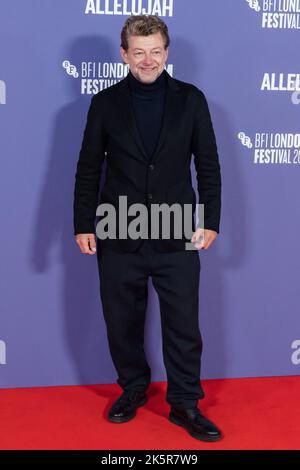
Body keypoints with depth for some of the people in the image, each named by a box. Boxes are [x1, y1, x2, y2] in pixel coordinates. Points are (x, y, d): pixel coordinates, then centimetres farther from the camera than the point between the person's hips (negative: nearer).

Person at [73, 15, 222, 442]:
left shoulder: (191, 99, 3)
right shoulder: (105, 103, 3)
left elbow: (208, 165, 4)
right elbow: (89, 168, 5)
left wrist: (211, 221, -1)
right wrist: (83, 224, 0)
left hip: (178, 237, 0)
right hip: (119, 237, 1)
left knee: (183, 325, 4)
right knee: (122, 323, 11)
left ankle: (185, 403, 21)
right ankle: (133, 388, 33)